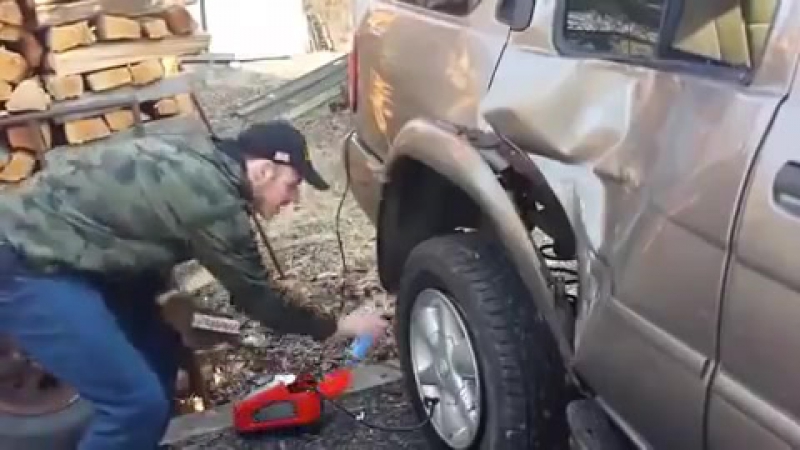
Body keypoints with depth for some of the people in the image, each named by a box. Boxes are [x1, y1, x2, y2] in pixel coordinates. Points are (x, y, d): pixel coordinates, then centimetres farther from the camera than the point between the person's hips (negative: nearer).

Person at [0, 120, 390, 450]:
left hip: (53, 243, 10)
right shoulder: (213, 199, -21)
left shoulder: (204, 160, 5)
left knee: (157, 350, 18)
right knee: (138, 402, -12)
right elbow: (254, 297, -10)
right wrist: (336, 327, 1)